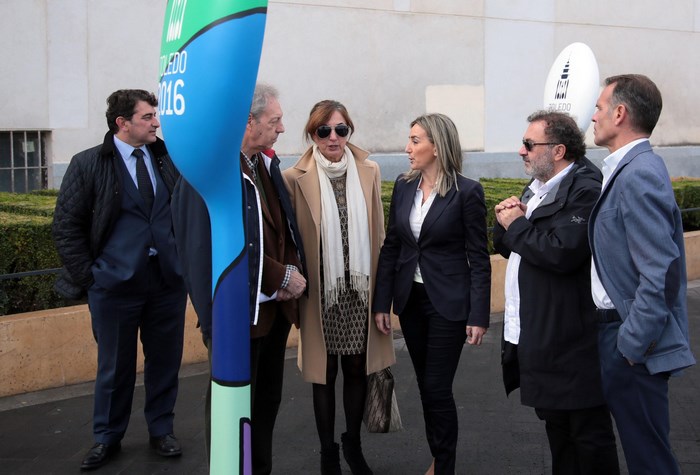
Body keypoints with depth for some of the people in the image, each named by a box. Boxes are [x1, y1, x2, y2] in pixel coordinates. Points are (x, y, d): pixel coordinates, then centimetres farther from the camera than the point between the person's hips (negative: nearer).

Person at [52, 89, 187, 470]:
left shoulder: (168, 159, 4)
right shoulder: (88, 164, -4)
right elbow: (67, 225, -2)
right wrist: (87, 276, -5)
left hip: (169, 279, 3)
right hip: (115, 282, -3)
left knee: (165, 360, 12)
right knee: (115, 364, 9)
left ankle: (161, 430, 30)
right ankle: (107, 438, 27)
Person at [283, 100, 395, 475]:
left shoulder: (368, 172, 3)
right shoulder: (296, 178, -7)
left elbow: (378, 233, 7)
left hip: (360, 289, 3)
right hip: (321, 291, -3)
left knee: (358, 369, 12)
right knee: (324, 374, 9)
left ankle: (353, 445, 33)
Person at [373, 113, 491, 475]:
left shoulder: (467, 192, -10)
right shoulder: (403, 186, 4)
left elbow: (479, 258, -9)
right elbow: (391, 246, 7)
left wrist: (478, 315, -12)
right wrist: (381, 302, 4)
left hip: (448, 303, -5)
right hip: (410, 299, 5)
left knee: (438, 388, -3)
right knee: (425, 386, 13)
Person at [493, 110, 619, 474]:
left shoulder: (585, 189, -16)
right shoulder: (537, 188, 15)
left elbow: (562, 252, -28)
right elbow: (508, 248, 19)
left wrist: (518, 225, -13)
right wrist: (506, 221, -2)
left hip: (571, 341, -9)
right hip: (533, 334, 10)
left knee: (588, 432, 2)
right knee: (555, 424, 19)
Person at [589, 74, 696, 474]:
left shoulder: (639, 176, -20)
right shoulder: (628, 169, 10)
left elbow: (660, 274, -26)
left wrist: (633, 344, -20)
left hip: (632, 341, -10)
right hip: (618, 327, 10)